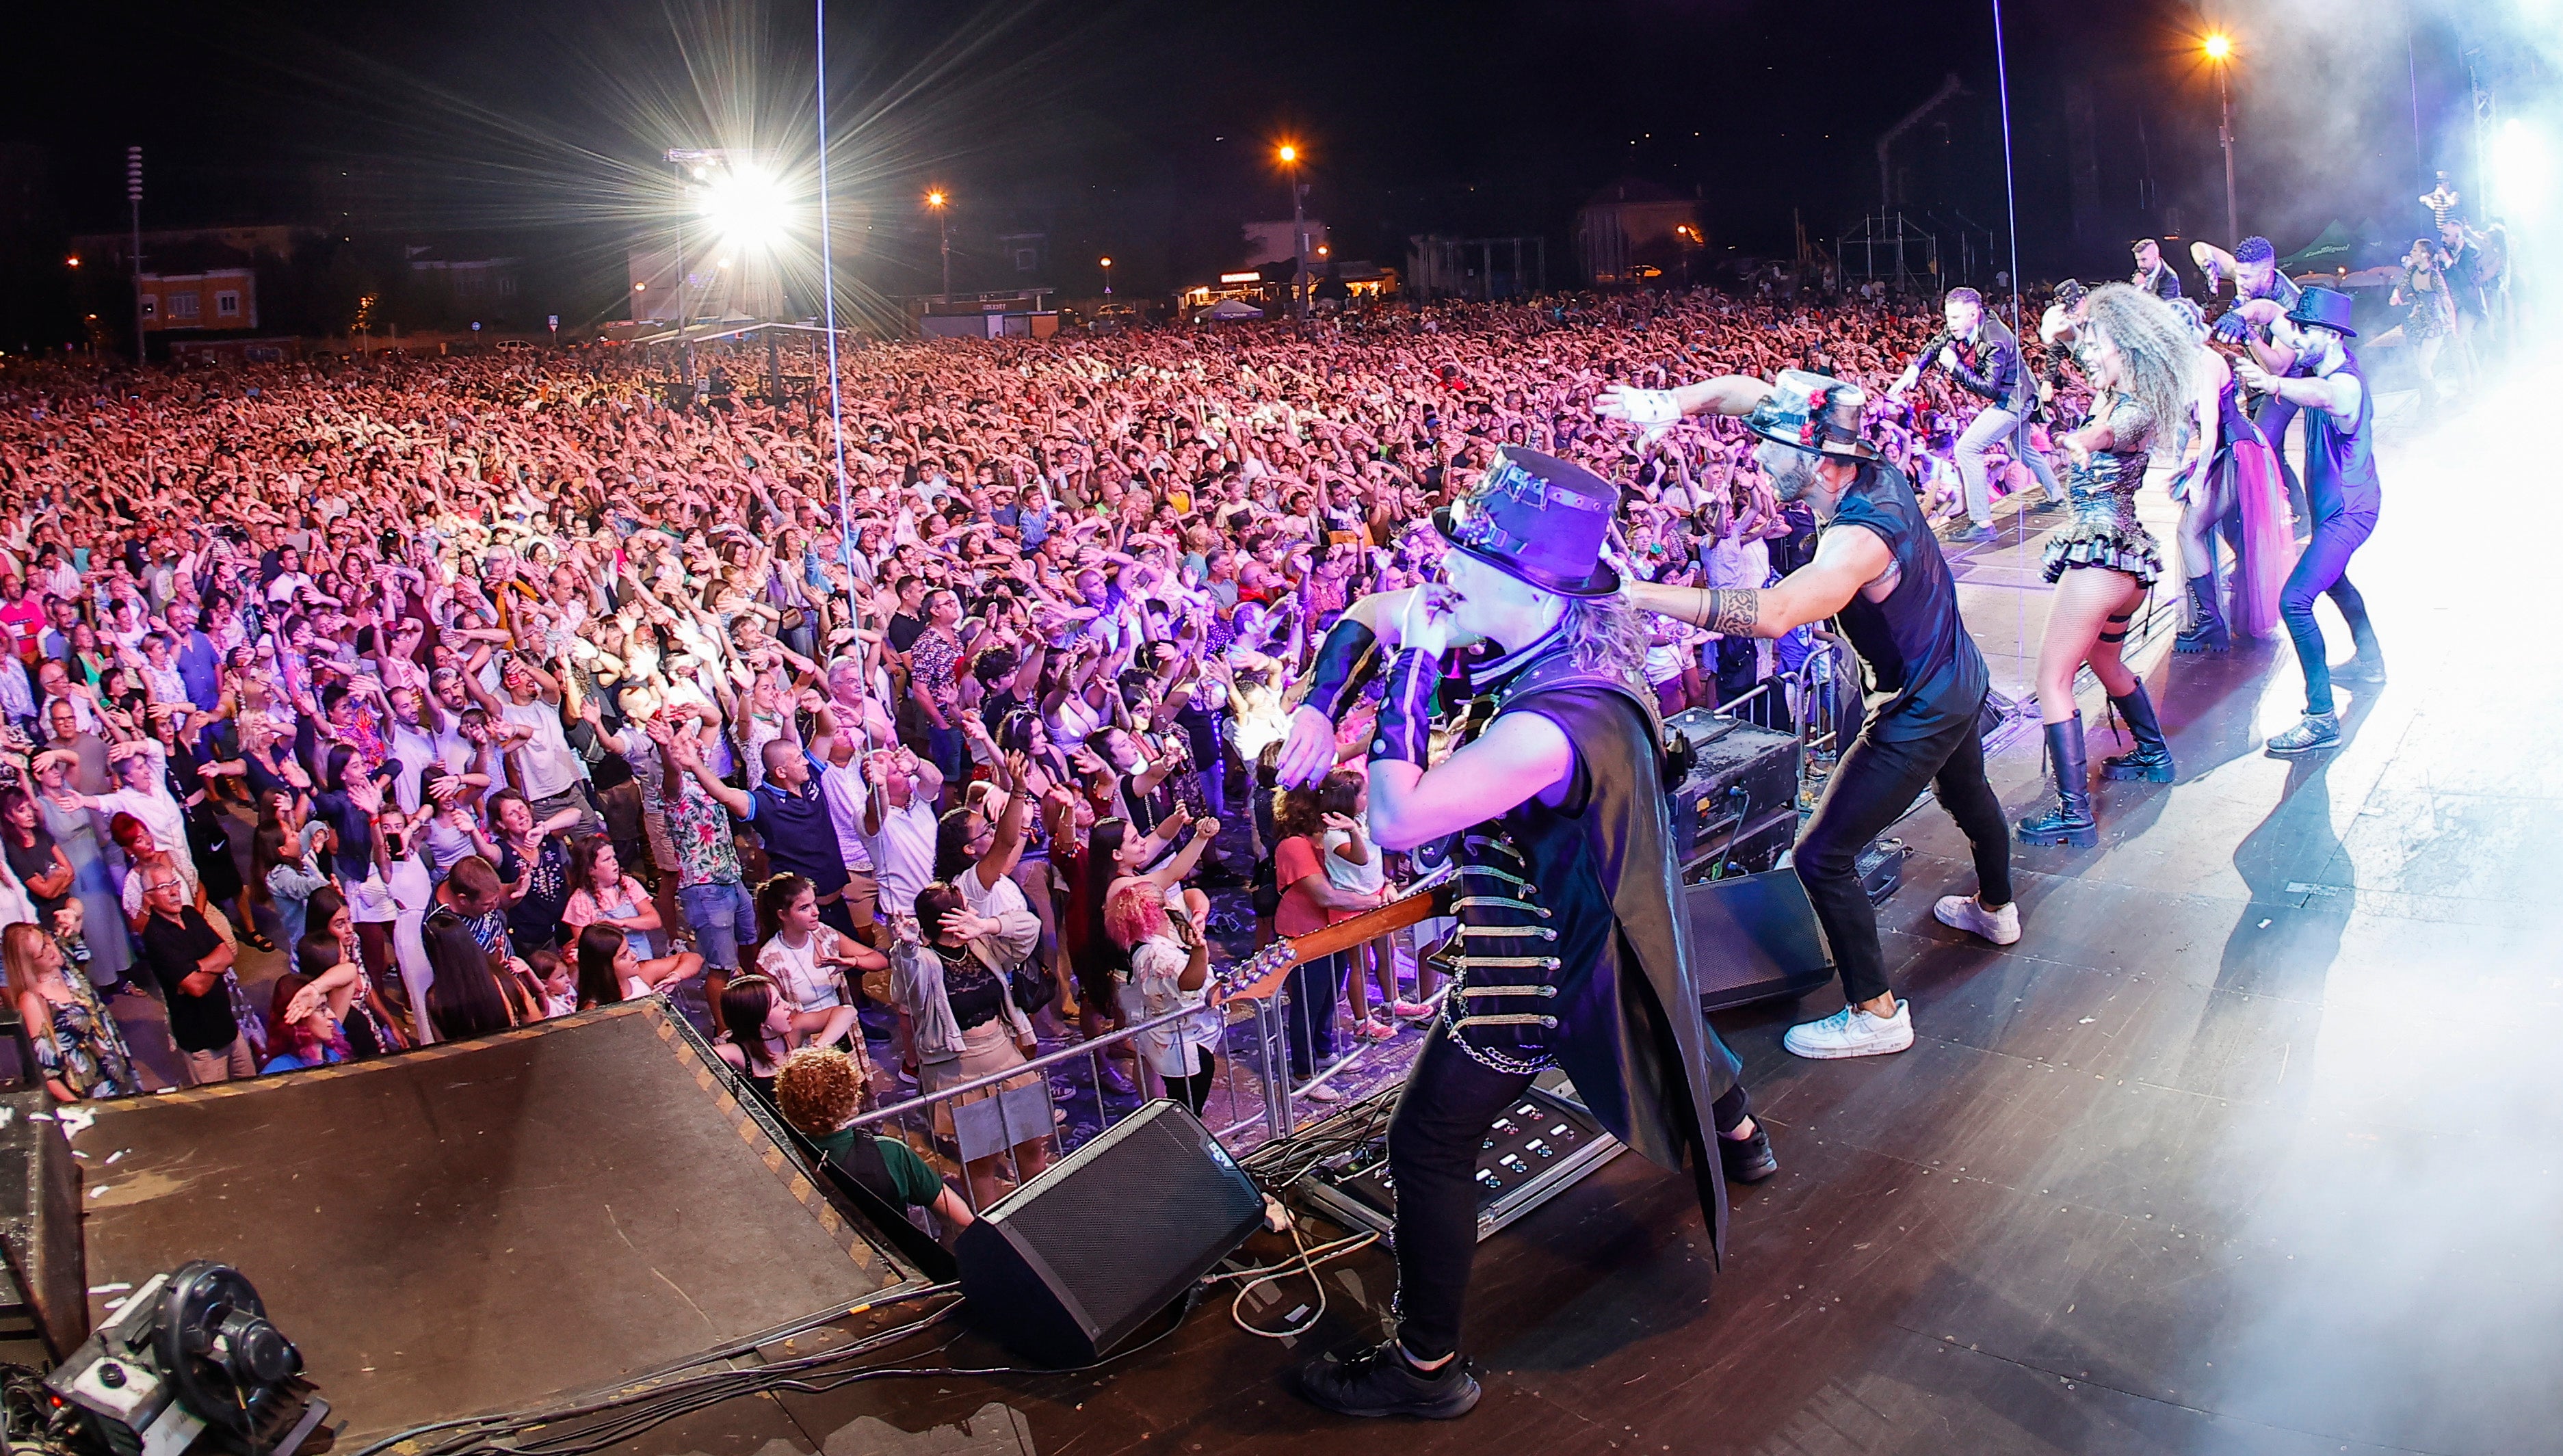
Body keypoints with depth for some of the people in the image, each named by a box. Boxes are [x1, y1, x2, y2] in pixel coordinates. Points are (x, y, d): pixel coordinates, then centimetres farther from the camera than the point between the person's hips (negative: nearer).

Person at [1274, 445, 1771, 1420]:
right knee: (1658, 1001, 38)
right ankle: (1737, 1137, 67)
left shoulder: (1549, 727, -40)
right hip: (1616, 917, 10)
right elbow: (1372, 613, -3)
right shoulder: (1562, 623, -12)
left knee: (1427, 1146, 1)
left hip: (1547, 961, -10)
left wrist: (1413, 672, -32)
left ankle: (1427, 1367, 16)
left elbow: (1396, 822, -38)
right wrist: (1320, 706, -18)